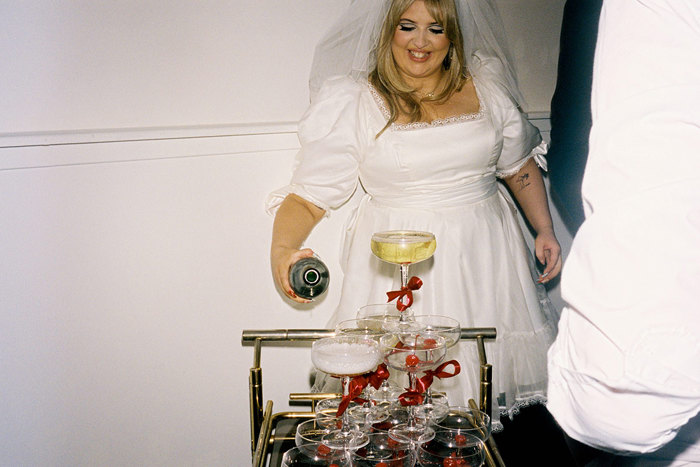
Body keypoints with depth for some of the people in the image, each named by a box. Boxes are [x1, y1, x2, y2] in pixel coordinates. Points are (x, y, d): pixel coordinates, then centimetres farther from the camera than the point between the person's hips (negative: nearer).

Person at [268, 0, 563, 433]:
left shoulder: (486, 85, 6)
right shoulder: (353, 102, -6)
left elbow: (520, 165, 17)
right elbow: (309, 194, -10)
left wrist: (545, 230, 8)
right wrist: (282, 250, -27)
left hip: (484, 248, 4)